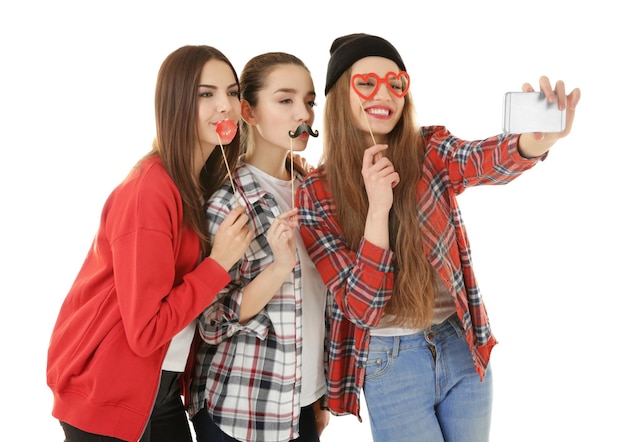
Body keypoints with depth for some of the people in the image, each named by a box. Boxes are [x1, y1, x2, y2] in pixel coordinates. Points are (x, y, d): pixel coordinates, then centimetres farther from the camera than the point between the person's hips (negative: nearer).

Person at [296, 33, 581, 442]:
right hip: (390, 365, -2)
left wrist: (536, 141, -53)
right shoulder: (317, 196, -10)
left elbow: (483, 161, -30)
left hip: (463, 347, 3)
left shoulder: (431, 151, -6)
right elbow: (363, 308, -16)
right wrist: (378, 209, -27)